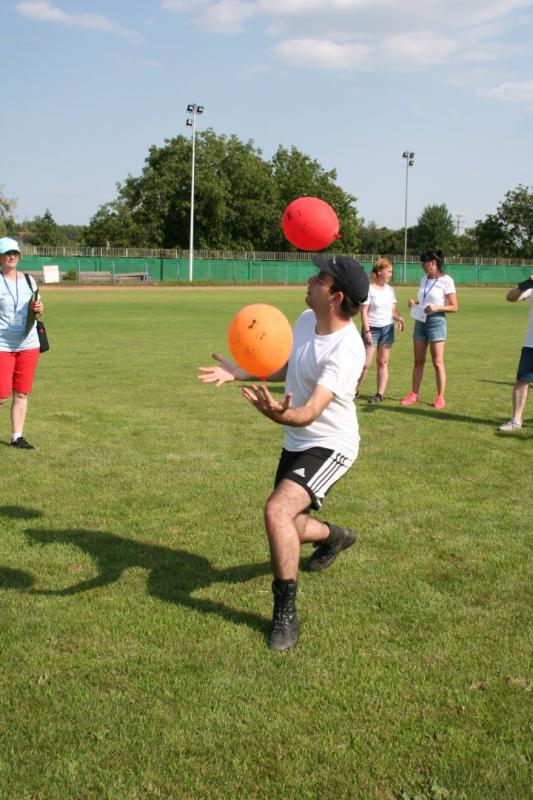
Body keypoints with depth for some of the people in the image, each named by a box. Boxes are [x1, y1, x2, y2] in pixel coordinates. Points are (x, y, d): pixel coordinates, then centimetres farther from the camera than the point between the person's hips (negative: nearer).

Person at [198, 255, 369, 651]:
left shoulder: (345, 350, -29)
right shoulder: (306, 319, -3)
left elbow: (312, 411, -38)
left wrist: (282, 414, -60)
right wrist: (238, 373, 3)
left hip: (330, 446, -8)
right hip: (295, 443, 9)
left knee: (277, 511, -29)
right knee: (286, 528, 19)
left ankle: (286, 614, -13)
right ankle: (335, 536, 54)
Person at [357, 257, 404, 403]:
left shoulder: (390, 290, 9)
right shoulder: (369, 289, -9)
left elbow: (393, 310, 13)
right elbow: (364, 311, -10)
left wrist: (398, 318, -9)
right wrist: (367, 331, -16)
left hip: (387, 328, 5)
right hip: (372, 329, -5)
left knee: (383, 362, 5)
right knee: (365, 363, -5)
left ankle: (380, 394, 9)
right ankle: (354, 391, 11)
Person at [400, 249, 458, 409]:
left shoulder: (446, 281, -8)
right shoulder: (424, 279, 11)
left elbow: (454, 307, -8)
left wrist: (437, 308, -22)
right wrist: (414, 303, 1)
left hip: (436, 321, -6)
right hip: (420, 321, 6)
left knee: (438, 362, -2)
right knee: (418, 361, 8)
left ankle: (440, 397, 5)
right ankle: (414, 394, 15)